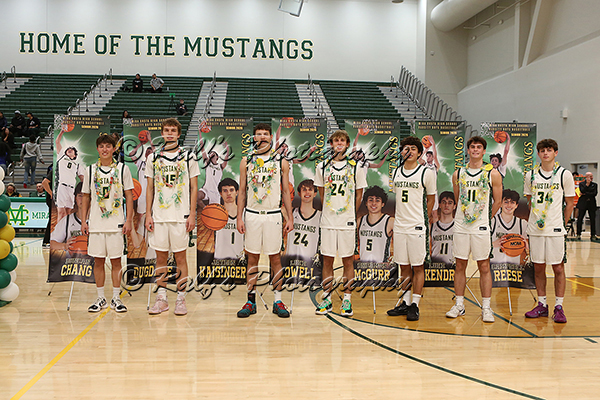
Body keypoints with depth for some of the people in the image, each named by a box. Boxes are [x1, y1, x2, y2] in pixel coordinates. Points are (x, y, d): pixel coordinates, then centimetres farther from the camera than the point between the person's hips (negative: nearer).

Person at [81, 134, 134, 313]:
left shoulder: (122, 169, 2)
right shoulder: (90, 170, 8)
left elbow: (129, 196, 3)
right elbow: (86, 197, 12)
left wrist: (128, 221, -5)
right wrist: (83, 221, 6)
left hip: (116, 223, -2)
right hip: (96, 223, 2)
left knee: (116, 260, 2)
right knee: (98, 261, 6)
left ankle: (116, 298, 12)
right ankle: (100, 298, 16)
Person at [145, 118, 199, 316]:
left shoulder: (188, 157, 3)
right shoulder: (153, 158, 9)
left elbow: (194, 188, 3)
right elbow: (150, 189, 11)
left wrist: (192, 215, -5)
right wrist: (148, 215, 4)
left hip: (180, 216, -2)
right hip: (158, 216, 2)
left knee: (180, 256, 1)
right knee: (161, 257, 7)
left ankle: (181, 299, 9)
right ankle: (161, 299, 15)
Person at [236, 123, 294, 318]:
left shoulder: (281, 162, 4)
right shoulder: (246, 161, 5)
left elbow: (285, 192, 7)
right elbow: (242, 191, 7)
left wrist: (290, 218, 2)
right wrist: (239, 217, 1)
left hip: (273, 215, -1)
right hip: (252, 215, 1)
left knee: (275, 258, 3)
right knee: (252, 258, 5)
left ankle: (278, 301, 11)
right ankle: (251, 301, 13)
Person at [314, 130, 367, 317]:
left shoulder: (356, 167, 2)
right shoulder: (322, 167, 7)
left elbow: (358, 195, 7)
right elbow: (322, 193, 13)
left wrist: (349, 213, 4)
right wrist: (331, 211, 7)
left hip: (348, 221, -1)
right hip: (328, 222, 1)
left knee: (348, 260, 4)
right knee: (327, 260, 5)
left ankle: (347, 300, 13)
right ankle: (326, 299, 15)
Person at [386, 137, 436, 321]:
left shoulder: (427, 173, -3)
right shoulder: (396, 172, 11)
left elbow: (431, 199, 4)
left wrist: (423, 219, 0)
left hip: (418, 227, -4)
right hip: (399, 227, 5)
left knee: (418, 267, 1)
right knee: (404, 267, 11)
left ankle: (414, 306, 8)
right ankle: (405, 303, 20)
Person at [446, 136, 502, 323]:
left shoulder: (493, 174, -1)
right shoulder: (458, 174, 7)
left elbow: (497, 201, 6)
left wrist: (486, 218, 7)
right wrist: (465, 215, 13)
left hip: (481, 228, -2)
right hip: (461, 226, 3)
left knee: (484, 267, 1)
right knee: (460, 266, 7)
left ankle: (486, 308, 10)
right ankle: (459, 305, 17)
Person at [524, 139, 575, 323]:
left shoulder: (564, 174, -1)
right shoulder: (531, 175, 7)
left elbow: (570, 203, 4)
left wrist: (562, 223, 1)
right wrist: (534, 219, 9)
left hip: (556, 230, -3)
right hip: (535, 229, 3)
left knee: (558, 268, 1)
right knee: (538, 267, 8)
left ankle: (559, 307, 9)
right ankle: (542, 305, 19)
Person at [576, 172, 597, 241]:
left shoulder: (595, 184, 11)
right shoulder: (581, 184, 7)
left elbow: (595, 193, -2)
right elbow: (582, 191, -10)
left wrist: (585, 194, -7)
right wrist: (587, 184, -12)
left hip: (592, 204, 2)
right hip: (583, 204, -1)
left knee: (593, 220, -1)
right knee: (580, 219, -3)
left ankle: (593, 235, 3)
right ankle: (578, 234, 4)